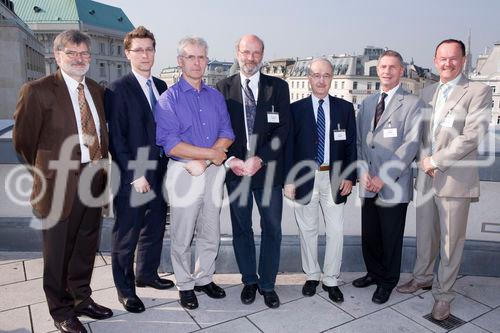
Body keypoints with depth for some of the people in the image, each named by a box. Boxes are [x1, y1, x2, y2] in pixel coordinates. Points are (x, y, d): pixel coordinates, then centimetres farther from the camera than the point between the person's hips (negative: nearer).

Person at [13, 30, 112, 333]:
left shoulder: (97, 90, 9)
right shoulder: (37, 91, -8)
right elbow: (24, 140, -4)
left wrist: (101, 169, 5)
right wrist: (48, 171, 3)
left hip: (95, 181, 6)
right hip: (61, 185, -5)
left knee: (87, 247, 19)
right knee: (59, 252, 10)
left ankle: (82, 299, 40)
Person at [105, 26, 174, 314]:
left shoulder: (162, 87, 11)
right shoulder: (118, 90, -8)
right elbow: (116, 138, -12)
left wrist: (167, 165, 6)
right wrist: (135, 175, -15)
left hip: (160, 173, 6)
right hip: (133, 176, -6)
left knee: (155, 229, 18)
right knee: (127, 235, 7)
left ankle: (147, 273, 39)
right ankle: (125, 289, 25)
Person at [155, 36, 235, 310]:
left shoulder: (216, 96, 10)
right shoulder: (168, 99, -7)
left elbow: (227, 134, 4)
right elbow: (171, 145, -16)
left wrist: (202, 161, -12)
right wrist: (212, 153, -14)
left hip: (213, 172, 5)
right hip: (184, 173, -4)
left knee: (211, 234, 14)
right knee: (182, 236, 7)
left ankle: (204, 278, 33)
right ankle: (185, 285, 27)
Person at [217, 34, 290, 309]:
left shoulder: (278, 87, 3)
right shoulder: (223, 87, 4)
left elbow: (283, 129, -4)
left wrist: (260, 159, -15)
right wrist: (230, 160, -14)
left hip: (268, 170, 0)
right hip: (235, 170, 1)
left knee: (272, 230, 8)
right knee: (241, 229, 13)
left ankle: (267, 284, 26)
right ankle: (249, 280, 32)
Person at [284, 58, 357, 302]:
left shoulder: (345, 108, 5)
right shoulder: (296, 109, 1)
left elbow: (351, 145, 6)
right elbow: (289, 146, -1)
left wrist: (349, 177, -2)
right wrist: (288, 180, -6)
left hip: (335, 178, 1)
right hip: (305, 178, -1)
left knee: (336, 231, 4)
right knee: (307, 229, 11)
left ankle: (331, 280, 22)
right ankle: (312, 276, 29)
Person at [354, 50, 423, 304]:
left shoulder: (412, 104, -3)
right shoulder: (367, 103, 13)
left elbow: (410, 145, -11)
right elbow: (358, 140, 10)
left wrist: (384, 178, -16)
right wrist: (363, 172, -4)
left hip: (393, 186, -4)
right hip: (368, 185, 4)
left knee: (391, 238, 8)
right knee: (368, 235, 14)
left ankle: (388, 281, 29)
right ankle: (374, 273, 37)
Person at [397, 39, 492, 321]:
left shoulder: (478, 92, -4)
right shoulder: (428, 92, 14)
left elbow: (472, 135, -14)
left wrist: (436, 161, -14)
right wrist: (422, 161, -1)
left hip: (455, 178, -5)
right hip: (426, 176, 5)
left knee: (451, 240, 5)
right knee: (425, 234, 17)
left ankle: (443, 293, 21)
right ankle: (422, 278, 36)